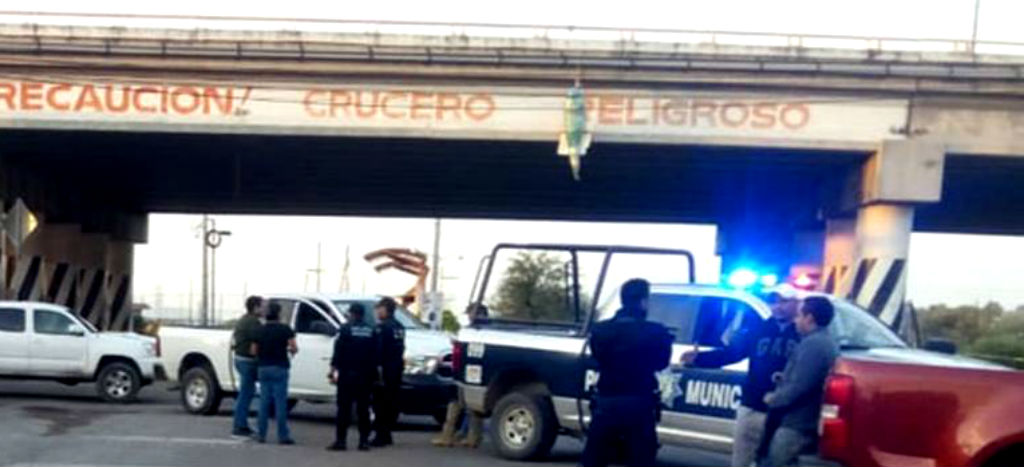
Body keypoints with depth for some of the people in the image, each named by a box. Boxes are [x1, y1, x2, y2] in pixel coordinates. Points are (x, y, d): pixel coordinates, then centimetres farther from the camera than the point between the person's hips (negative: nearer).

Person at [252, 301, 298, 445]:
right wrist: (289, 350, 10)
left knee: (264, 402, 9)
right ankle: (283, 435, -1)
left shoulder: (260, 331, 7)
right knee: (280, 402, -2)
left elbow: (254, 351, 6)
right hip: (279, 368, -4)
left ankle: (261, 434, 11)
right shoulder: (285, 329, -6)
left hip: (263, 368, 4)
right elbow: (294, 348, -11)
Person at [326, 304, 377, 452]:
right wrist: (375, 372, 14)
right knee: (363, 409, 9)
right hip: (366, 376, 4)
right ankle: (364, 441, 8)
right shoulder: (372, 331, 9)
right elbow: (376, 354, 9)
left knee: (344, 408, -2)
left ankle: (341, 440, -5)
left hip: (347, 374, -4)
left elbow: (338, 352, -8)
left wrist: (333, 370, -6)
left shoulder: (345, 329, -4)